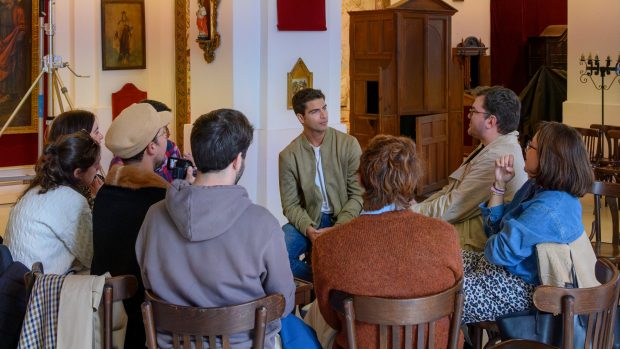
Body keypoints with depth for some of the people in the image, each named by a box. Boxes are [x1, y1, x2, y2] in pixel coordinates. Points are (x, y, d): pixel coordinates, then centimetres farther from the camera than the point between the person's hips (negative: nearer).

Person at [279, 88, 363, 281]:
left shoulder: (348, 144, -3)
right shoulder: (288, 156, -1)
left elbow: (358, 194, -6)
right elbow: (291, 205, -1)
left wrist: (338, 228, -19)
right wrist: (308, 230, -21)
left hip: (343, 219, -1)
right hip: (308, 220, 1)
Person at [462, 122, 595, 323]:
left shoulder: (548, 209, -28)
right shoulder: (537, 187, 6)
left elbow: (501, 251, -30)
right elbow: (496, 226, 12)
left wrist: (490, 245, -6)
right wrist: (500, 184, 1)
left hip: (520, 289, -10)